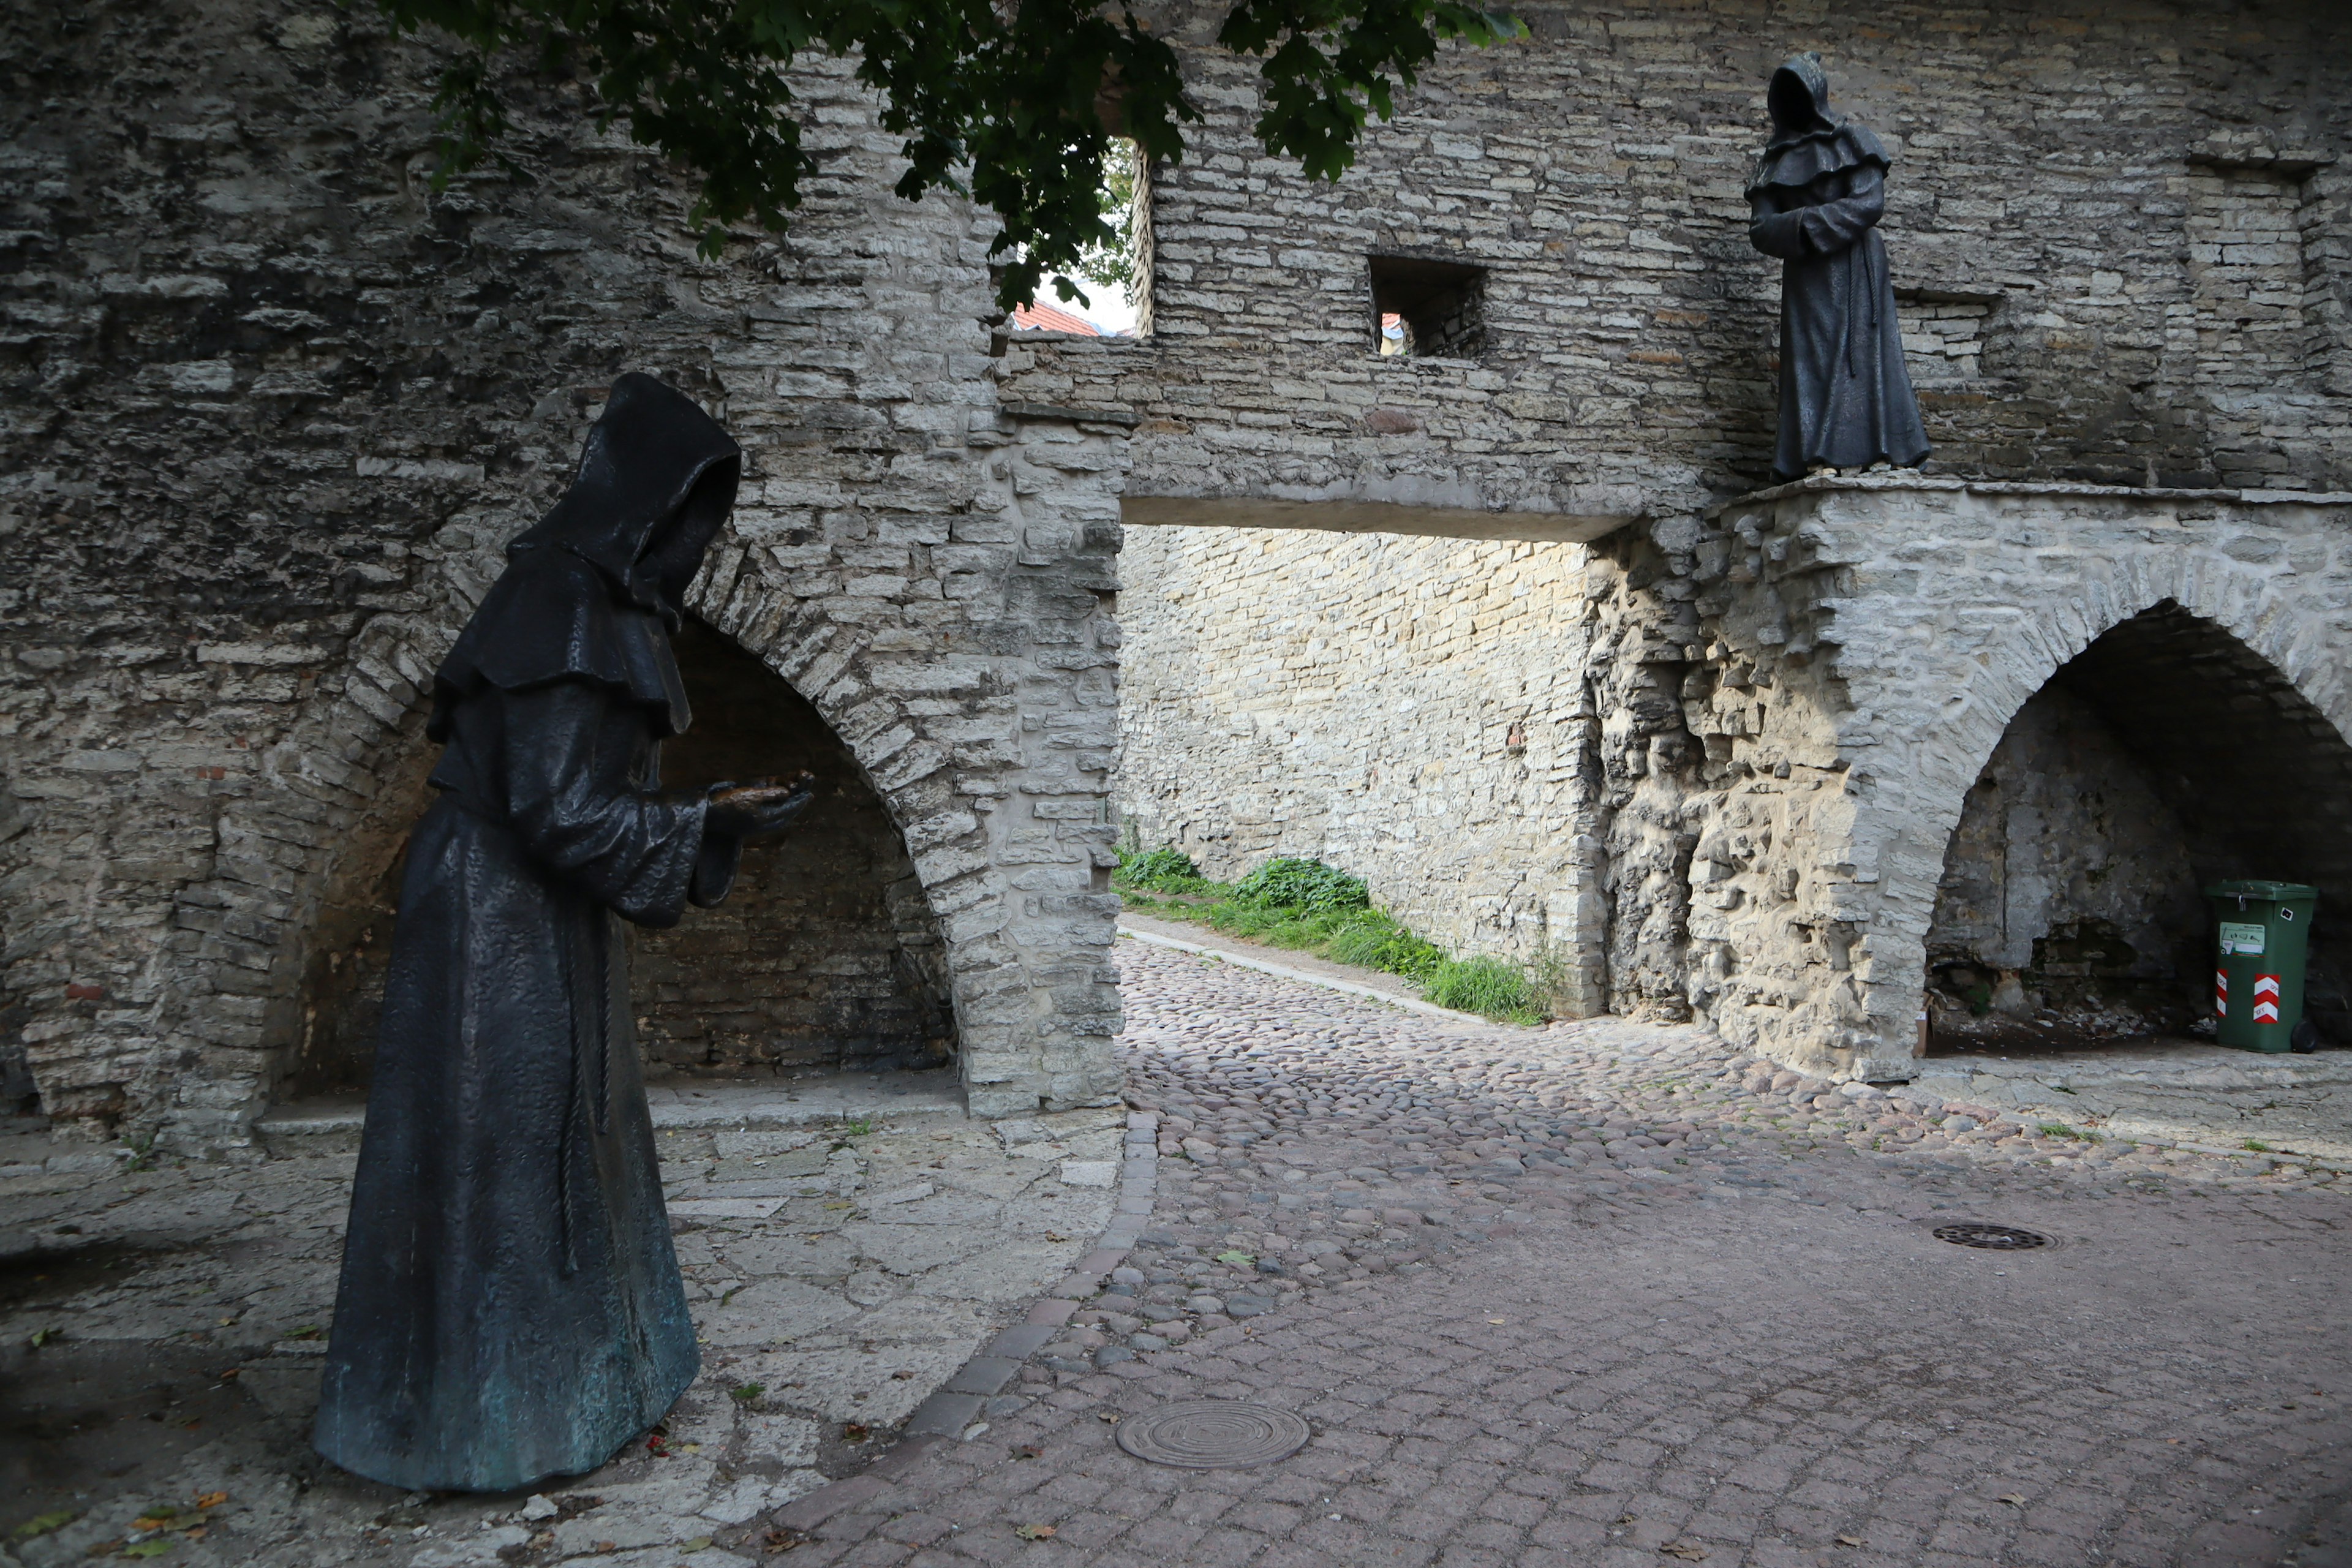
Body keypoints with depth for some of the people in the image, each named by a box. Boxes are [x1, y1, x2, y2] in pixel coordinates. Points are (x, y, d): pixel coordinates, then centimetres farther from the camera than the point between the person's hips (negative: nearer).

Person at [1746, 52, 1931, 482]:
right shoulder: (1774, 160, 18)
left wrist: (1806, 224, -10)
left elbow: (1870, 203, -5)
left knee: (1862, 351, -11)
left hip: (1854, 270, -3)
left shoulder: (1852, 141, 9)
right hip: (1805, 278, 3)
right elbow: (1760, 229, 6)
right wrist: (1806, 228, -11)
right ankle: (1818, 460, -15)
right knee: (1813, 359, -8)